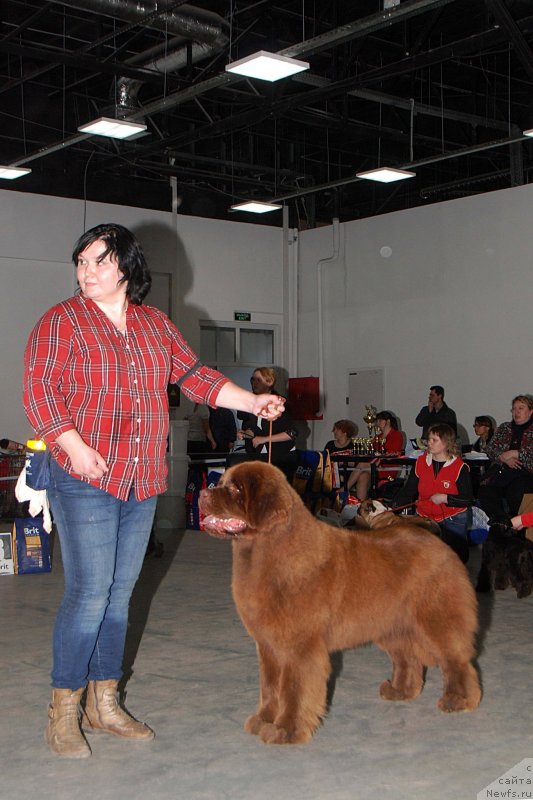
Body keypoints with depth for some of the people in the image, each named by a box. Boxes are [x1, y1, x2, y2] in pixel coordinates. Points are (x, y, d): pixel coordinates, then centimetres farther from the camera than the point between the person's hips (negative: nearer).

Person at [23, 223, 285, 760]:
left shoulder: (155, 325, 14)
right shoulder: (62, 322, -1)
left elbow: (195, 376, 16)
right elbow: (39, 389, -9)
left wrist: (251, 402, 6)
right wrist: (74, 445, -21)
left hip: (142, 482, 5)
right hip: (86, 479, -5)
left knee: (119, 592, 10)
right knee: (89, 593, -9)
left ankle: (104, 703, 22)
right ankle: (63, 712, 5)